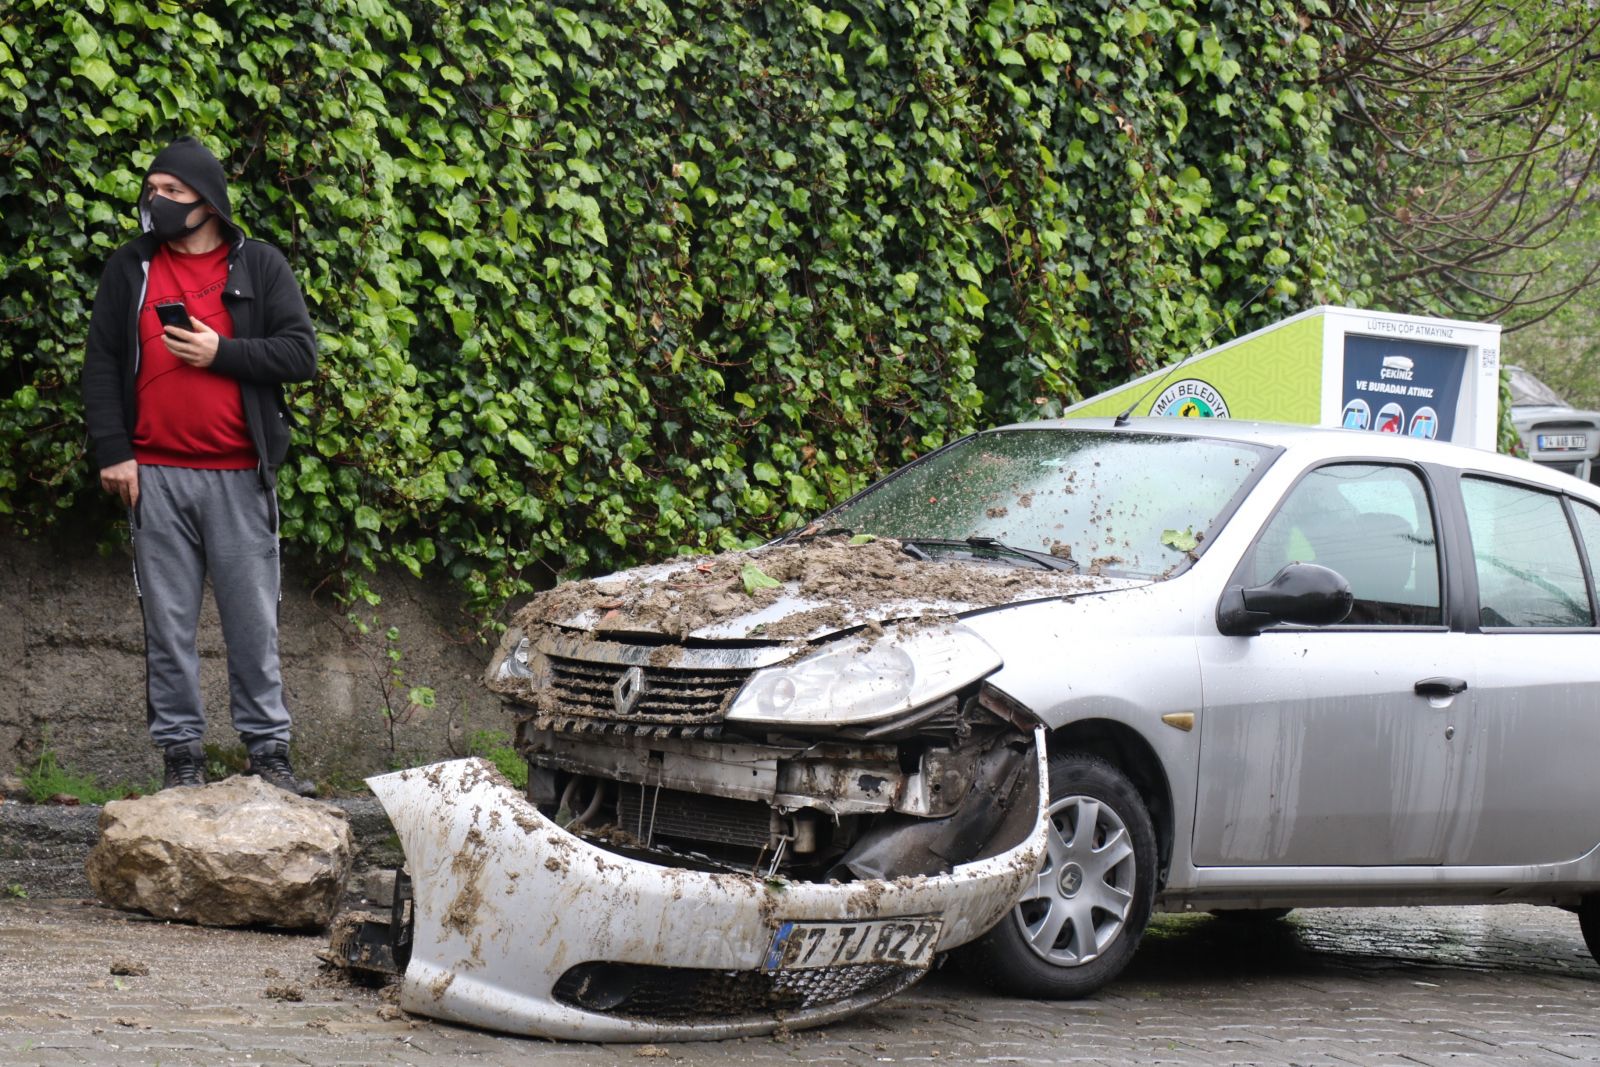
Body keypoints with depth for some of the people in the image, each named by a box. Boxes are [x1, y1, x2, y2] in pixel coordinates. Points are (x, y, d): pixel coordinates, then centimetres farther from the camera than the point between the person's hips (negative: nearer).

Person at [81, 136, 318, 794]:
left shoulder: (259, 267, 6)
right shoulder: (130, 269, 10)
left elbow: (301, 352, 0)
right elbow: (102, 363, 8)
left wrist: (221, 352, -11)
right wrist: (112, 452, -1)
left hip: (240, 476, -1)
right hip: (156, 475, 1)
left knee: (253, 621, 2)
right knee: (168, 623, 2)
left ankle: (268, 750, 8)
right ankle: (180, 753, 7)